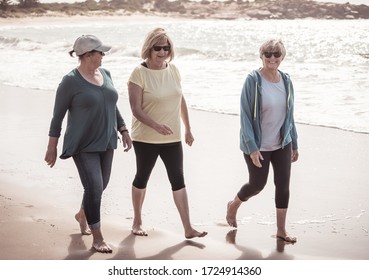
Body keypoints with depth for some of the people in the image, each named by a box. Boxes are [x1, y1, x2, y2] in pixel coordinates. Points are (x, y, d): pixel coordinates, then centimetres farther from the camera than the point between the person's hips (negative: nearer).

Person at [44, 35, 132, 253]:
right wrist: (52, 147, -8)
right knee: (94, 188, -11)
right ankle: (97, 239, 1)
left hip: (106, 143, 7)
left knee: (101, 185, 16)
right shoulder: (71, 81, -13)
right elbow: (58, 116, -9)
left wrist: (124, 131, 12)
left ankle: (82, 215, 45)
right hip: (83, 146, -7)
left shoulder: (105, 74, 6)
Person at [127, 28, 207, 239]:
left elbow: (181, 101, 13)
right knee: (142, 178, 12)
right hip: (146, 139, -4)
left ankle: (188, 228, 3)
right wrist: (156, 126, -30)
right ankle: (137, 221, 30)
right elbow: (136, 109, -17)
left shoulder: (173, 70, 3)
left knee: (178, 180, 1)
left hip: (172, 138, 4)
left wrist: (188, 129, 15)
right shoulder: (139, 73, -13)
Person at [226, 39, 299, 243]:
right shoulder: (253, 80, -15)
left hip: (282, 144, 5)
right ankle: (233, 206, 36)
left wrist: (294, 143, 12)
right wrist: (252, 147, -20)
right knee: (257, 184, 6)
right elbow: (245, 115, -15)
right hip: (258, 146, -5)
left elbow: (289, 115, 10)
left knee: (283, 184, 5)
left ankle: (281, 229, 18)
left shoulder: (286, 81, 1)